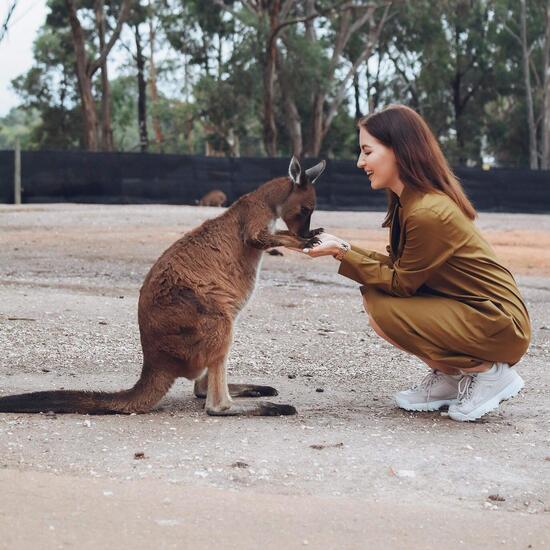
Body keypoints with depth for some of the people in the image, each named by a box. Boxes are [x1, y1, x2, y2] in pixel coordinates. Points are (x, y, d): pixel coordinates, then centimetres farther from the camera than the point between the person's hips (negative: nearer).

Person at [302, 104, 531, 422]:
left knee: (383, 310, -19)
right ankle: (448, 377, 12)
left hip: (499, 326, -9)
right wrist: (343, 247, -1)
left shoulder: (428, 212, -25)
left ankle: (489, 372, -5)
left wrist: (342, 252, -14)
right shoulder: (409, 201, 4)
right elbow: (397, 265, 6)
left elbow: (400, 283, -16)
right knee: (374, 292, 1)